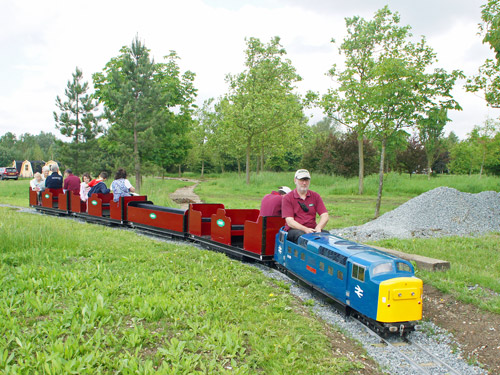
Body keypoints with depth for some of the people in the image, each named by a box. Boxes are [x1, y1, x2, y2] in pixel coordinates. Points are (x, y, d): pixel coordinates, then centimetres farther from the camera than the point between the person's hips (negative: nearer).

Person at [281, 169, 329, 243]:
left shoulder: (315, 196, 14)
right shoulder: (287, 198, 3)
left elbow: (325, 216, 5)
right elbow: (289, 221, -7)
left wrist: (318, 228, -16)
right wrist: (305, 229, -22)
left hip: (312, 229, 3)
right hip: (294, 229, -2)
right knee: (301, 236, -36)